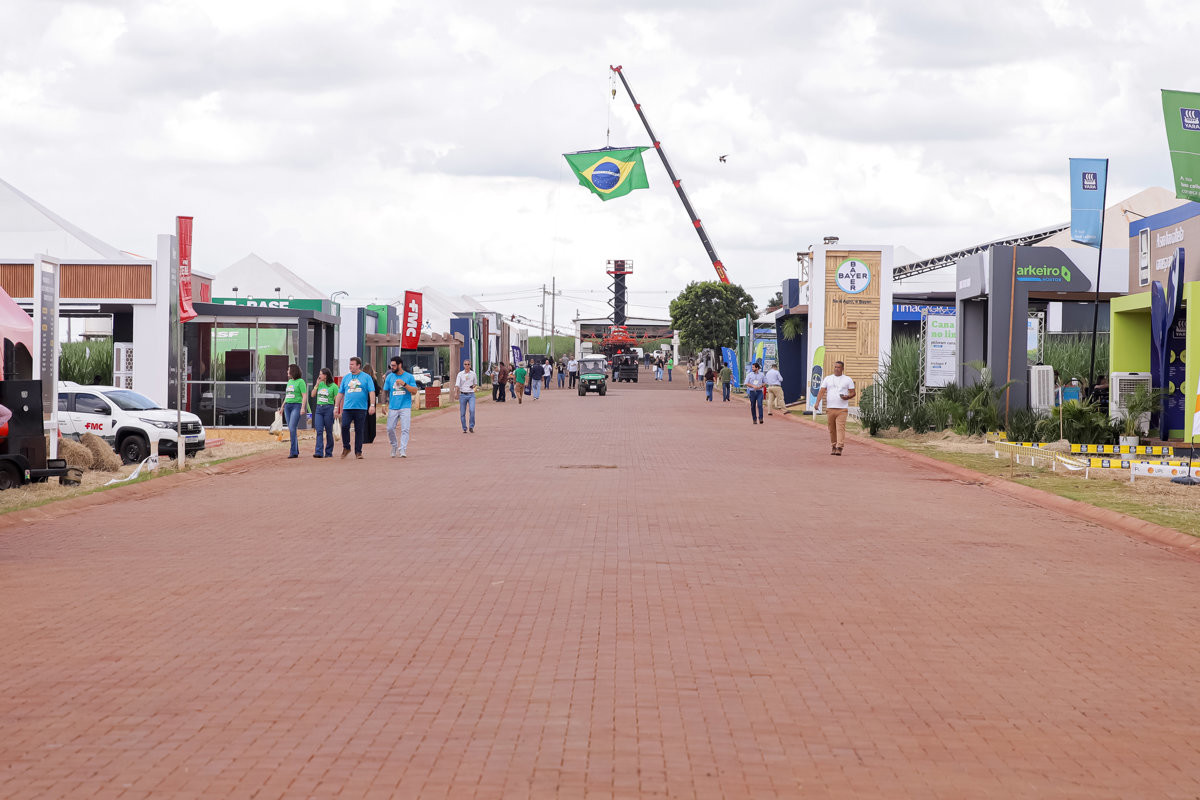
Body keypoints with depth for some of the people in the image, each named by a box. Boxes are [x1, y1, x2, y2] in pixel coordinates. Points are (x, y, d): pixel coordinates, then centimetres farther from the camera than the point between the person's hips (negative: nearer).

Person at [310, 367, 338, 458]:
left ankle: (328, 452, 14)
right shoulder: (320, 384, 13)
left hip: (328, 408, -4)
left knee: (328, 431, 4)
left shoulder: (333, 386, -4)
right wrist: (317, 384, 2)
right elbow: (312, 395, 11)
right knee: (319, 430, -8)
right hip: (318, 408, 4)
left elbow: (336, 399, -5)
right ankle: (319, 452, -14)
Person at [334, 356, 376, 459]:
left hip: (361, 408, -2)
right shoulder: (346, 378, 14)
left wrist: (372, 405, -10)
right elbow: (340, 393, 17)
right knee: (344, 426, -15)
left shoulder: (366, 377, 5)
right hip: (347, 408, 2)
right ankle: (346, 447, 3)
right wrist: (336, 407, 14)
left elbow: (371, 392, 1)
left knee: (359, 430, 0)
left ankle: (358, 452, 9)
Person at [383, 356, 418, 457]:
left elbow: (414, 391, -2)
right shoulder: (389, 377, 9)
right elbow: (385, 391, 13)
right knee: (390, 429, 0)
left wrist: (404, 384, -14)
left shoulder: (409, 377, 3)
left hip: (405, 407, -2)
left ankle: (403, 450, -9)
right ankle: (394, 446, 22)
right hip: (393, 407, 2)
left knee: (405, 429, -10)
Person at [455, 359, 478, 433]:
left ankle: (471, 427, -5)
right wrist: (456, 393, -26)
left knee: (472, 410, -19)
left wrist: (473, 386, -3)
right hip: (463, 395, 0)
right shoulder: (460, 374, -1)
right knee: (462, 413, 2)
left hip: (471, 395, 0)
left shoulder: (473, 374, 5)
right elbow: (457, 385, -10)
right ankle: (464, 429, 17)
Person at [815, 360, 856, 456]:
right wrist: (817, 402, -7)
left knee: (840, 428, -14)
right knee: (832, 429, 5)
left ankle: (839, 448, -19)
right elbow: (822, 391, 7)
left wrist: (847, 397, -14)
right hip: (830, 408, 3)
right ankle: (833, 447, 15)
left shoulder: (848, 380, 8)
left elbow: (853, 392, 8)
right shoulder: (828, 379, 13)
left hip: (842, 409, -3)